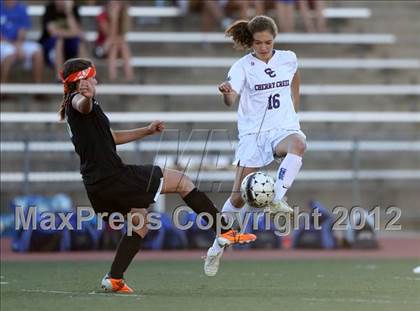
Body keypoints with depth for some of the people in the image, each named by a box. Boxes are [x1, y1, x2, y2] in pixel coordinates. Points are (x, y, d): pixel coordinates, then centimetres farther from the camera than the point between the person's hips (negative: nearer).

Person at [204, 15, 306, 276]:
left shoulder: (288, 59, 4)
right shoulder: (243, 66, -6)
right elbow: (232, 100, -22)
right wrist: (227, 93, -44)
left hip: (284, 129, 2)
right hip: (253, 134, -2)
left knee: (298, 143, -37)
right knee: (239, 196, -3)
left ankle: (278, 199, -43)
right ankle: (217, 248, 13)